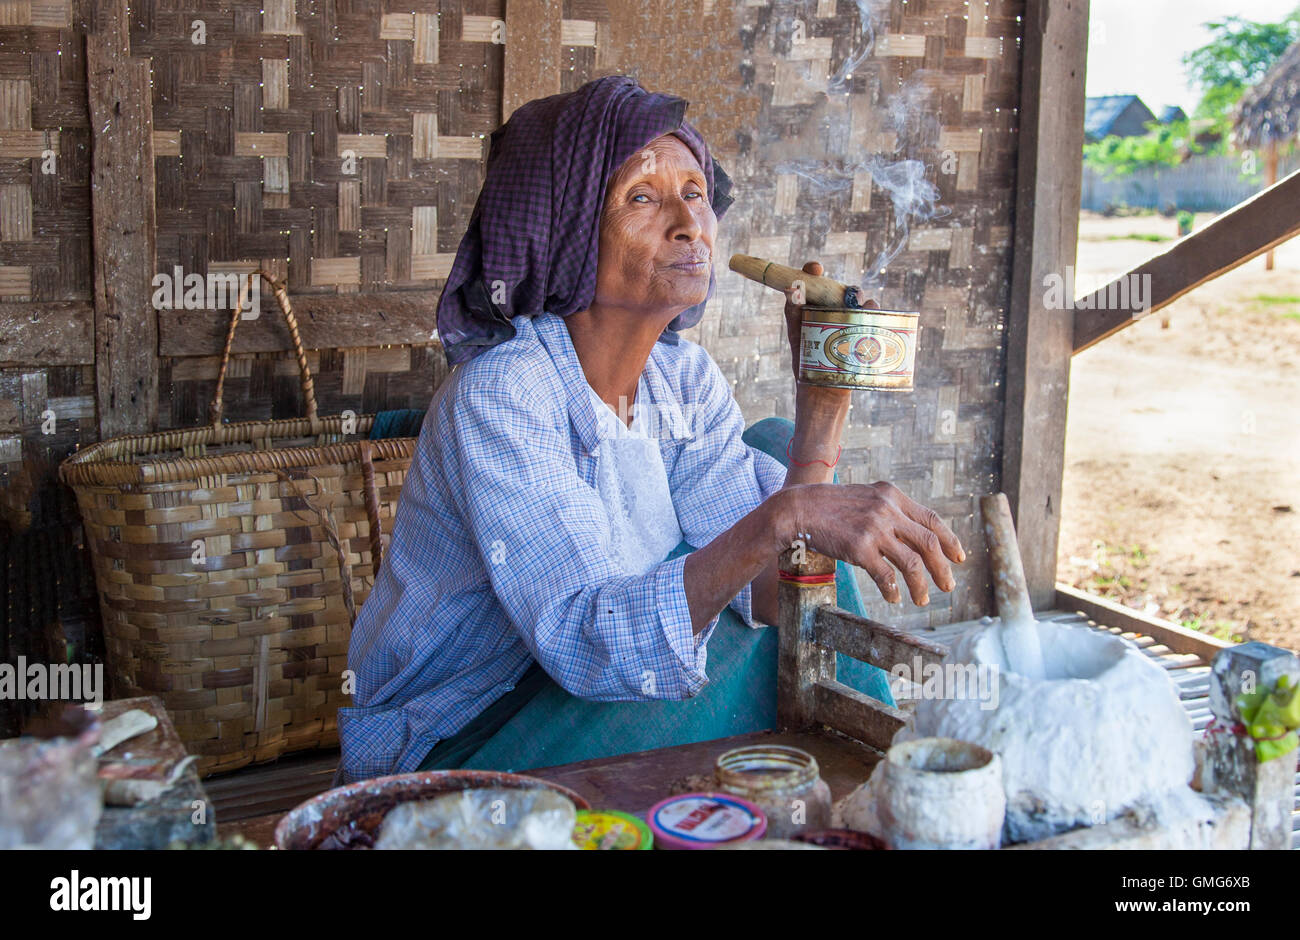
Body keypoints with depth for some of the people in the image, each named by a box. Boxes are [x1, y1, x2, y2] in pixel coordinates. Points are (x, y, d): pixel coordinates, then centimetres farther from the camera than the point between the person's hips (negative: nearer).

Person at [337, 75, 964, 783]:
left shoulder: (686, 378, -3)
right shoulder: (497, 393, -24)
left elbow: (770, 588, -12)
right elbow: (583, 644, -36)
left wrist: (823, 399, -21)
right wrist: (784, 517, -46)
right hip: (448, 747, -6)